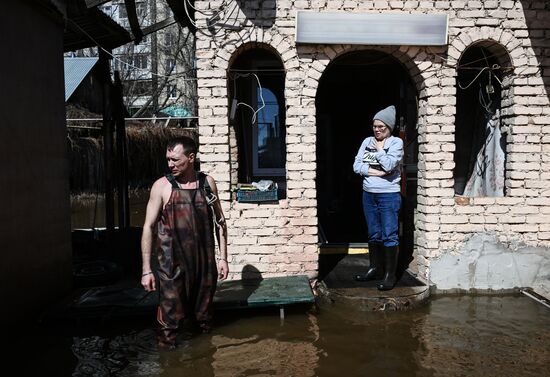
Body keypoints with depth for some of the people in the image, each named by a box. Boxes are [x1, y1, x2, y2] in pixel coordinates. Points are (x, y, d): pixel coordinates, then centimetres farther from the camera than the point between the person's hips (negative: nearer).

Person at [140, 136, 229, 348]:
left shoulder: (207, 183, 2)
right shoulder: (162, 186, -6)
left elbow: (219, 221, 9)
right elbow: (148, 228, -4)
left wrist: (223, 257, 6)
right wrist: (146, 270, -7)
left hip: (205, 264, 3)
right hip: (173, 267, -3)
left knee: (204, 319, 16)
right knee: (170, 322, 2)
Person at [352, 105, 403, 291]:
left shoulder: (396, 142, -5)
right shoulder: (367, 141, 8)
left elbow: (388, 165, -19)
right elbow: (356, 165, 0)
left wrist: (379, 149, -7)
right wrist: (374, 172, -12)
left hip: (389, 195, -5)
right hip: (369, 194, 5)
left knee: (389, 235, -2)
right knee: (373, 234, 14)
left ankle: (390, 274, 5)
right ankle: (375, 268, 26)